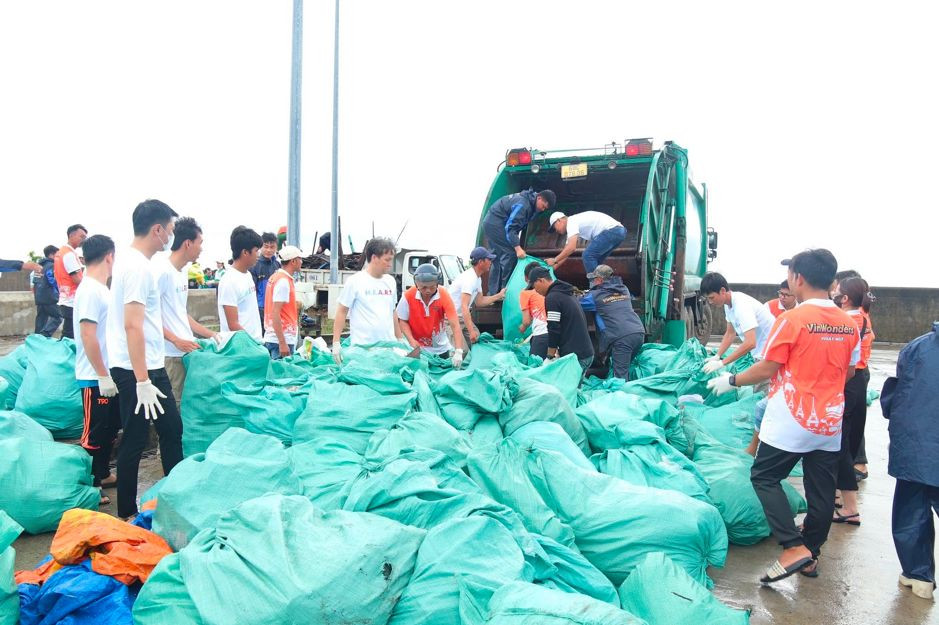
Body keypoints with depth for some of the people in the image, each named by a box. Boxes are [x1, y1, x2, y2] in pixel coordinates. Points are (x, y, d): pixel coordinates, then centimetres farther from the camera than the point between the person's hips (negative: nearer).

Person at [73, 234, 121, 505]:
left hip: (109, 375, 9)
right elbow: (87, 336, -23)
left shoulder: (100, 288, 9)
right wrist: (102, 375, -21)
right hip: (96, 378, -9)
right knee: (95, 433, 1)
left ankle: (102, 474, 32)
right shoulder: (90, 290, -19)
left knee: (110, 428, 19)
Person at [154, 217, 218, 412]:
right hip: (170, 355, -9)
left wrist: (210, 334, 18)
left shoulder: (183, 272, 15)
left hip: (188, 351, 9)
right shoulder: (162, 271, -12)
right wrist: (176, 340, -19)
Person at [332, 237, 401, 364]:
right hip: (362, 346, -5)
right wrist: (336, 343, -7)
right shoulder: (355, 281, -5)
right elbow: (342, 312, -2)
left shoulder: (391, 281, 10)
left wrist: (399, 339, 19)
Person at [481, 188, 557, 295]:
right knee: (510, 254, -14)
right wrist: (518, 248, -35)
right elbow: (510, 227, -30)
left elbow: (520, 225, 13)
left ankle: (493, 292, 14)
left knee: (499, 257, 11)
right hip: (495, 224, -11)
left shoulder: (531, 203, 6)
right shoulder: (523, 205, -26)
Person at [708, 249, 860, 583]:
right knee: (821, 489, 13)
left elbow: (767, 369, -14)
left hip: (792, 420, -6)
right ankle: (812, 553, 25)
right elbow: (849, 372, 14)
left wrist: (732, 381, 0)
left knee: (764, 477, 6)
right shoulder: (849, 324, 3)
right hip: (830, 421, 7)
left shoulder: (791, 320, -16)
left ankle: (794, 547, -2)